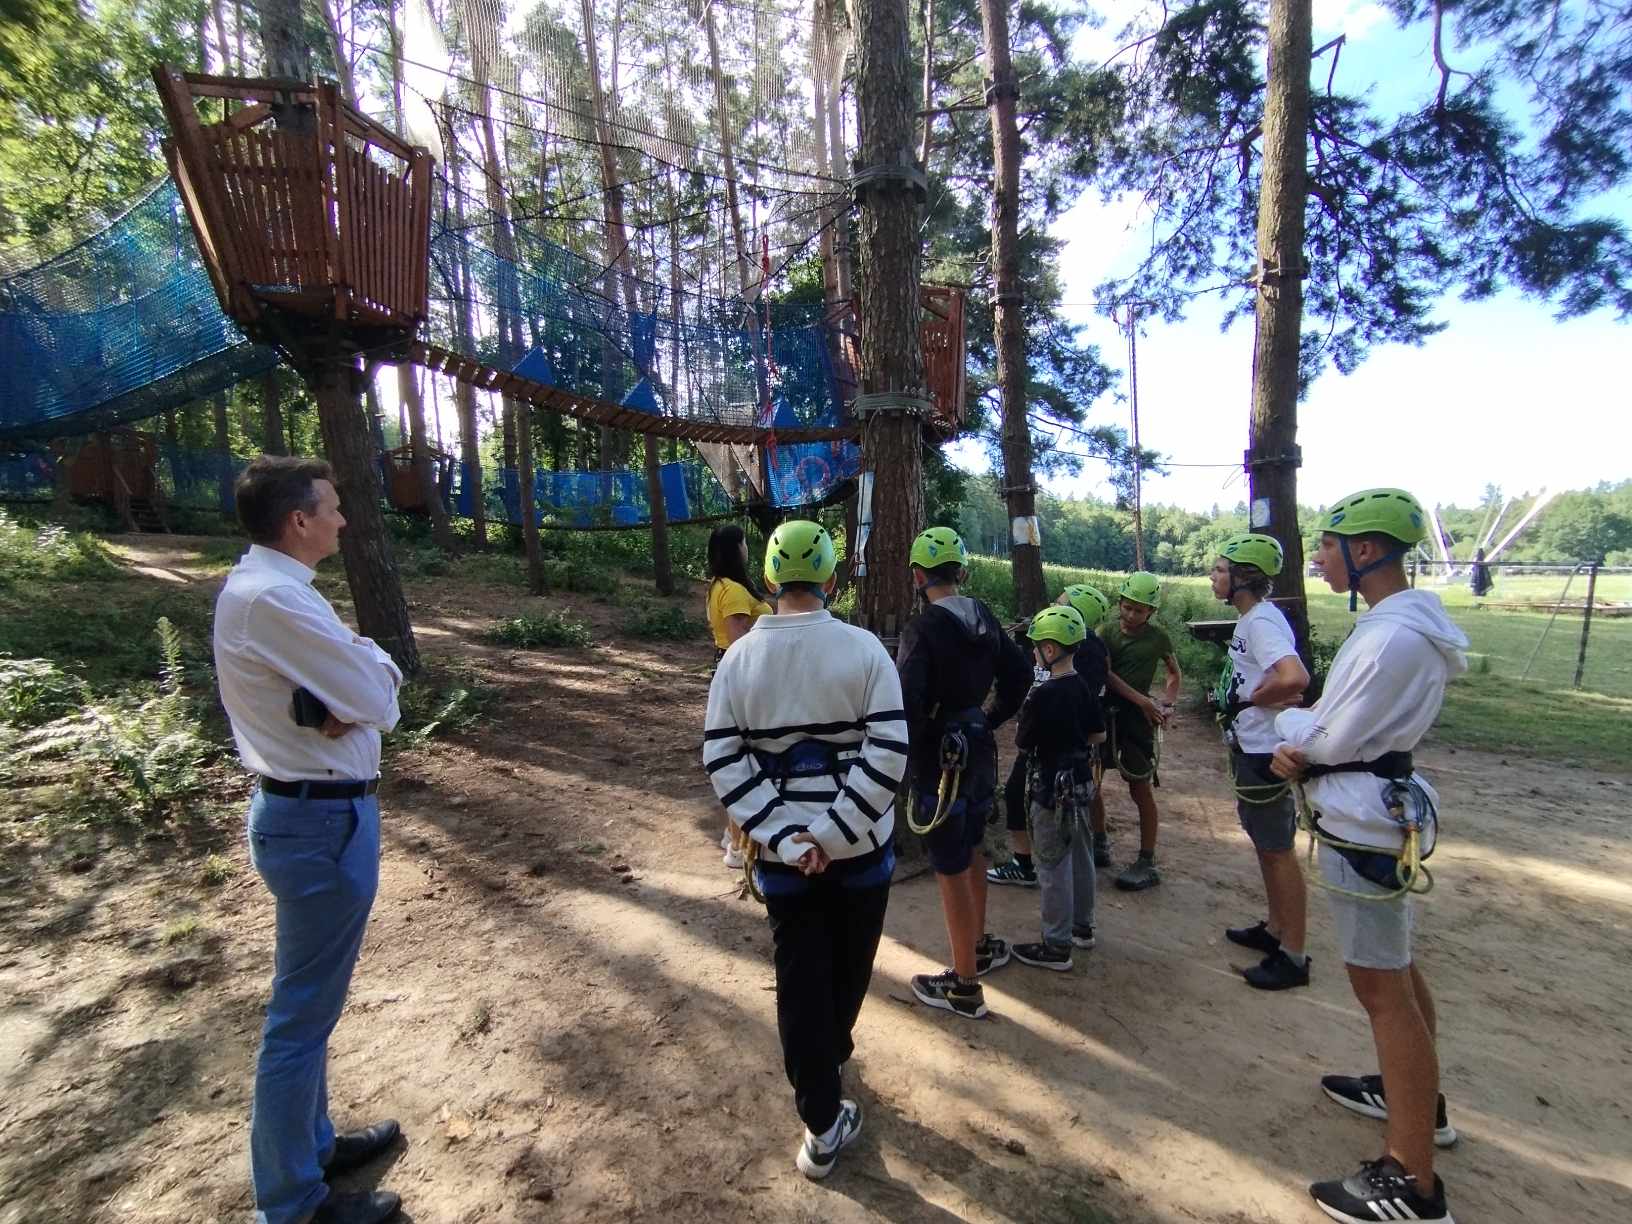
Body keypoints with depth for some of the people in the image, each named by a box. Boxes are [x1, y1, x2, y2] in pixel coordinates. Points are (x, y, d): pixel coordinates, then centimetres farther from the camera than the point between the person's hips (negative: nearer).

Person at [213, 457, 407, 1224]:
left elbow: (344, 689, 7)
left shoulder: (257, 587, 9)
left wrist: (334, 700, -14)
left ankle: (312, 1144, 41)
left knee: (308, 1000, 23)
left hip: (302, 810, 10)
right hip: (324, 822, -10)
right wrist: (369, 661, -3)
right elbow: (379, 700, -22)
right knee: (303, 1013, 5)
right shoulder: (275, 599, -23)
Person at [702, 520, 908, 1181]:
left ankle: (823, 1124, 24)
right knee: (849, 964, 25)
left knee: (800, 976, 15)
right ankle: (831, 1049, 50)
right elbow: (888, 753, -19)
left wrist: (782, 838, -10)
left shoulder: (739, 657, -6)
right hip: (860, 848, 0)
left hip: (782, 851, 1)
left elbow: (722, 761, -9)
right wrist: (834, 833, -14)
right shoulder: (863, 648, -13)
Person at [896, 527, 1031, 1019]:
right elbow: (1019, 673, 12)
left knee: (951, 868, 4)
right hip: (978, 747, 8)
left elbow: (907, 703, -27)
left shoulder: (923, 628, -20)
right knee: (971, 851, 25)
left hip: (940, 754, -8)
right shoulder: (983, 617, 3)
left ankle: (964, 986, 18)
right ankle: (980, 945, 44)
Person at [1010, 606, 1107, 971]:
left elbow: (1022, 745, -14)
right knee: (1080, 855, 20)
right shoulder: (1085, 689, 1)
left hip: (1052, 786, -8)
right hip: (1081, 780, 8)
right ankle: (1082, 925, 36)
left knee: (1053, 865, 2)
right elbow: (1099, 735, 10)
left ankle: (1057, 946, 11)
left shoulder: (1041, 696, -23)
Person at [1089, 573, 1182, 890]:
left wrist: (1165, 704, -5)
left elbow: (1175, 675, 13)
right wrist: (1143, 700, -19)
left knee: (1140, 788, 0)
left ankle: (1147, 863, 9)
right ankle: (1100, 845, 26)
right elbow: (1105, 673, -10)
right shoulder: (1106, 631, 3)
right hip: (1104, 710, 3)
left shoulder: (1157, 637, -1)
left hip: (1136, 717, -3)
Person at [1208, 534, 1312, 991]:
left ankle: (1293, 956, 12)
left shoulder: (1262, 621, -21)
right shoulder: (1250, 619, 10)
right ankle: (1275, 929, 36)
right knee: (1264, 843, 20)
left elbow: (1294, 679, -36)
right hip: (1250, 749, 10)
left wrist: (1247, 700, -21)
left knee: (1278, 851, 0)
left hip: (1265, 753, -10)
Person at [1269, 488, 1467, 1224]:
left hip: (1364, 822, -11)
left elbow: (1332, 739, -20)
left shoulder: (1393, 637, -25)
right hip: (1377, 810, 11)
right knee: (1395, 969, 24)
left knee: (1382, 990, -1)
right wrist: (1297, 746, -6)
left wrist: (1287, 722, -1)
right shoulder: (1399, 621, 8)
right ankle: (1415, 1099, 44)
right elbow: (1343, 725, 10)